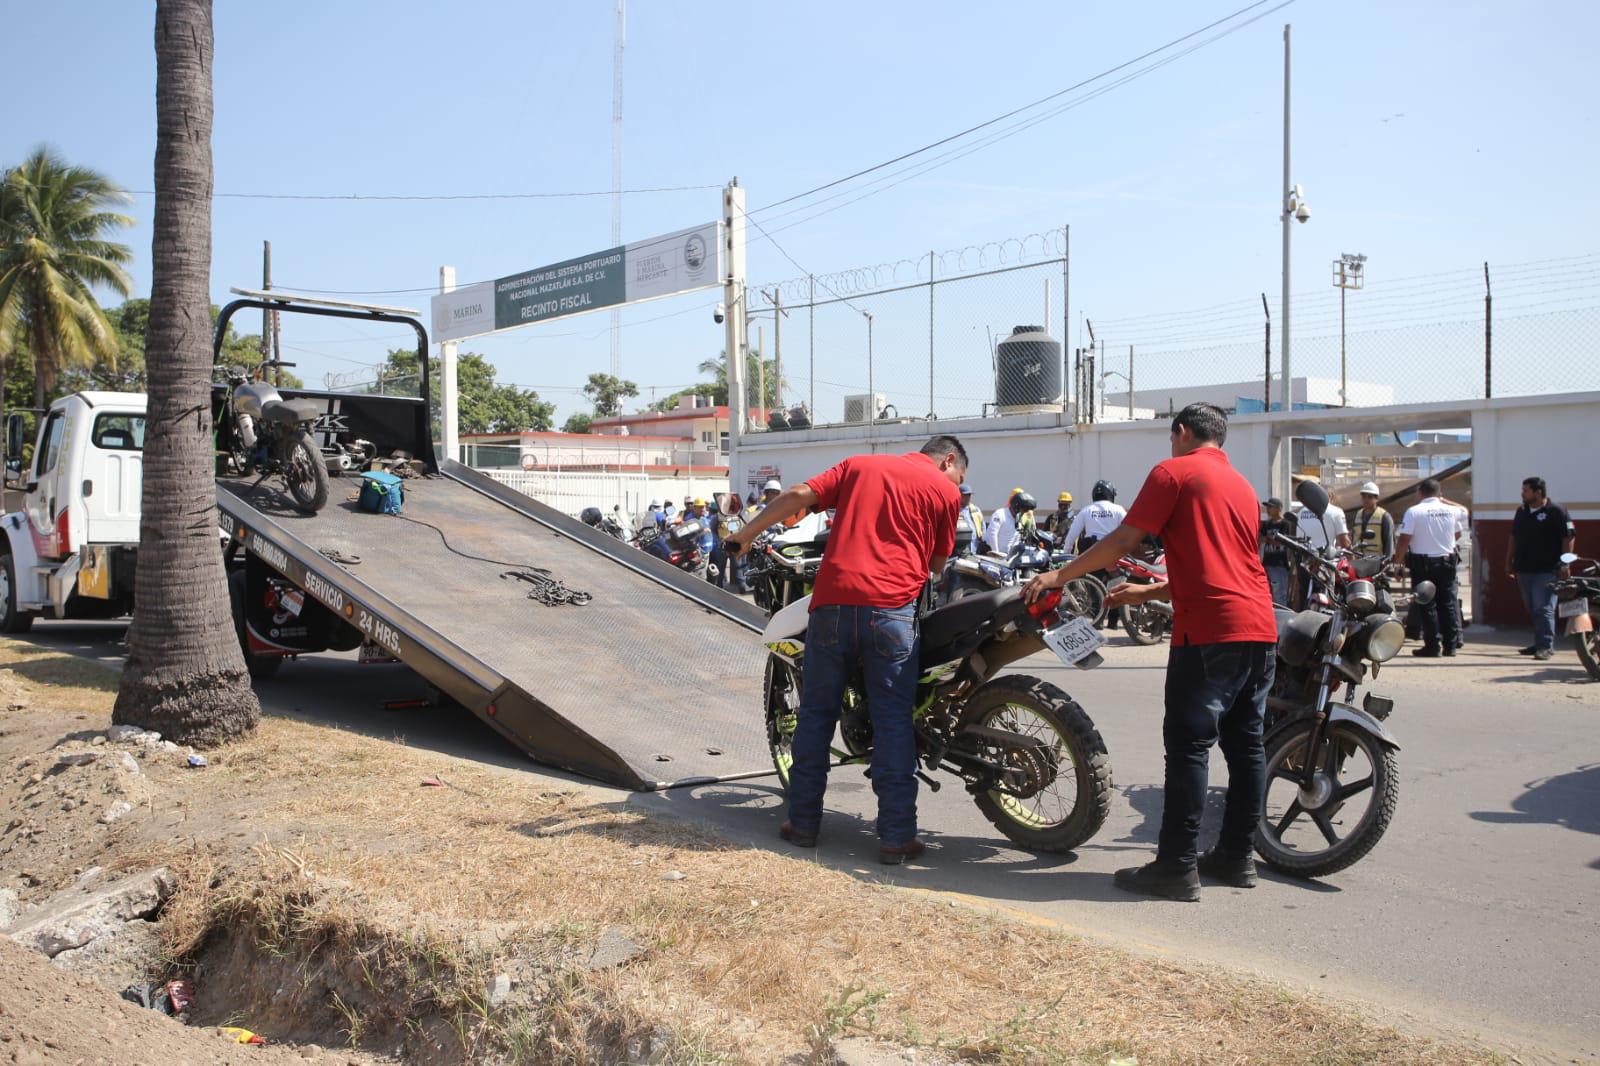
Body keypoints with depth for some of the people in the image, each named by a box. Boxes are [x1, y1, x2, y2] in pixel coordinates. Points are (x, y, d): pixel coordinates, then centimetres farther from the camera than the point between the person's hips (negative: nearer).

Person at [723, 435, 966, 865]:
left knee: (816, 712, 12)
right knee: (893, 720, 2)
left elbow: (799, 496, 7)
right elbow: (937, 564, 14)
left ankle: (803, 822, 16)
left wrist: (745, 535, 13)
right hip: (891, 608, -3)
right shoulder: (945, 490, 10)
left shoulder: (859, 465, 18)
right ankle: (896, 836, 1)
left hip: (833, 600, 3)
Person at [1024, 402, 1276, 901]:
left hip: (1209, 634, -8)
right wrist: (1147, 592, 34)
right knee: (1245, 744, 12)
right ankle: (1237, 857, 19)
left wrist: (1059, 575, 5)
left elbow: (1123, 541, -5)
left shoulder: (1174, 472, 0)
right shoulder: (1242, 486, 24)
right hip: (1260, 630, 8)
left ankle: (1177, 868, -5)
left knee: (1188, 746, -6)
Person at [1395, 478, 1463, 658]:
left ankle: (1433, 646, 0)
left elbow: (1404, 540, -15)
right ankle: (1450, 645, 10)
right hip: (1447, 561, 4)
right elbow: (1457, 535, 19)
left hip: (1423, 563, -4)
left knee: (1428, 605, 1)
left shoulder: (1414, 511, -11)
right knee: (1448, 603, 8)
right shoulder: (1451, 511, 3)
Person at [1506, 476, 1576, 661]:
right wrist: (1509, 563, 18)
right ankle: (1541, 643, 20)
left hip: (1546, 571, -7)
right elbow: (1513, 538, 20)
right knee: (1532, 610, 12)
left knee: (1543, 609, -10)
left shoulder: (1556, 511, -7)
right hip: (1524, 570, 7)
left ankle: (1546, 646, -9)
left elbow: (1569, 537, -9)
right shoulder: (1521, 512, 14)